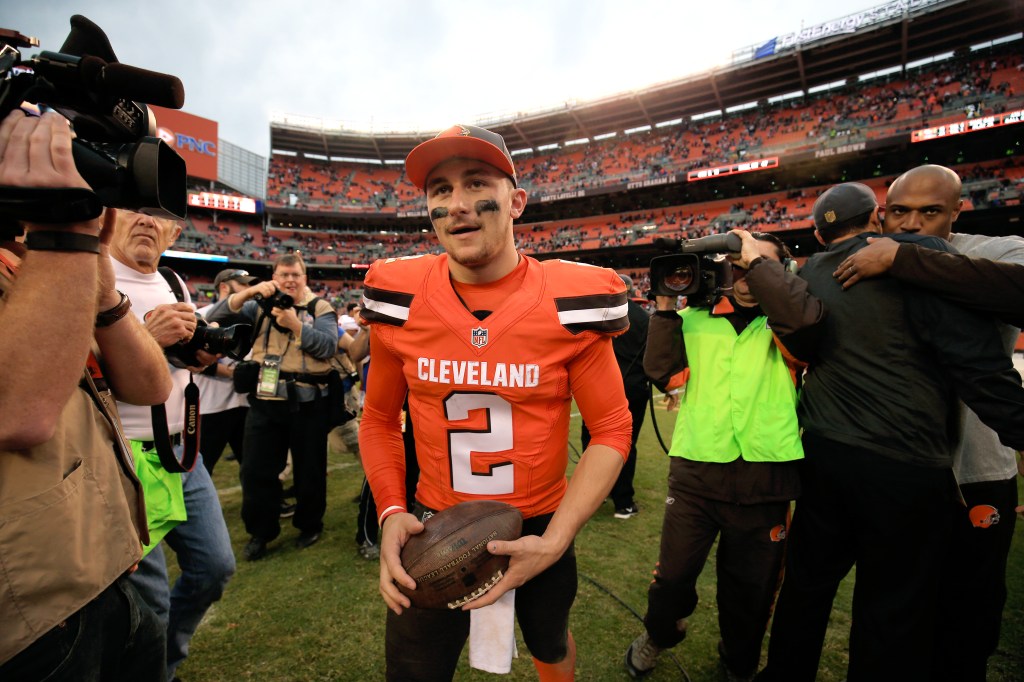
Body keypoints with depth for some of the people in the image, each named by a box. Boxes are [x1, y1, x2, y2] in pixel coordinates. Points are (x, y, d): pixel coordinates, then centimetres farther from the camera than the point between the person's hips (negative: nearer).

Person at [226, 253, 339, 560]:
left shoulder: (320, 308, 2)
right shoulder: (261, 306, 13)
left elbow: (328, 346, -11)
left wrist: (295, 324, -21)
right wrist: (250, 291, -13)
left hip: (308, 403, -3)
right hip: (265, 400, 3)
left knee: (309, 468, 10)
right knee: (257, 469, 10)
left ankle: (310, 525, 30)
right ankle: (260, 531, 29)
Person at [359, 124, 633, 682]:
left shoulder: (569, 300, -16)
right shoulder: (401, 298, -10)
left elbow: (611, 431, -11)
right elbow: (379, 419, 2)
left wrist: (555, 541, -17)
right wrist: (390, 511, -11)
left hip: (540, 530, 0)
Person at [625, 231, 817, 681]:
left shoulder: (783, 324, 4)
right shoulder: (695, 319, 7)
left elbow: (808, 313, -20)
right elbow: (662, 372, -2)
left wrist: (757, 260, -12)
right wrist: (665, 306, -6)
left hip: (765, 478, 0)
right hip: (695, 472, 0)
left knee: (753, 586, 19)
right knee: (673, 575, 12)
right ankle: (659, 634, 45)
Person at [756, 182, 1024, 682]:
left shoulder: (807, 276, 6)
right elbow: (980, 364, -13)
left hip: (822, 453, 5)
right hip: (905, 465, -5)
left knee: (806, 583, 20)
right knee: (893, 613, 10)